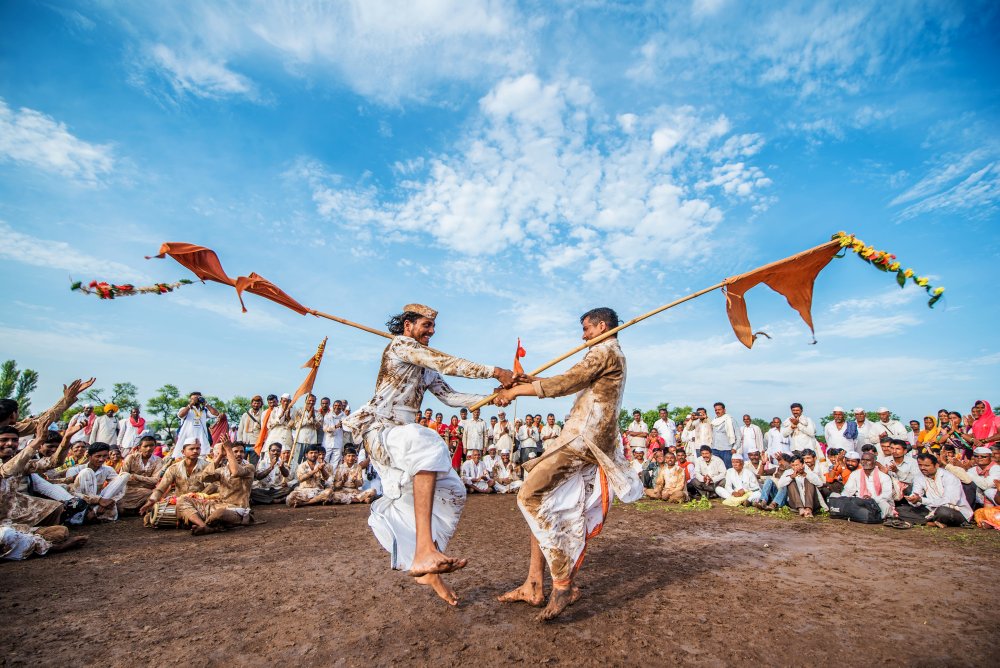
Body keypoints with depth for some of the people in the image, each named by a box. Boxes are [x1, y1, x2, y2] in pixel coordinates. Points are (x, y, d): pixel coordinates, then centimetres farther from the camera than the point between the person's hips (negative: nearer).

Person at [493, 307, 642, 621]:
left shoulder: (605, 351, -6)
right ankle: (533, 585, 14)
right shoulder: (611, 355, 25)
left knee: (530, 496, -15)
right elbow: (572, 384, 24)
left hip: (583, 439, -10)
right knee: (545, 506, 8)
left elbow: (565, 383, -15)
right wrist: (530, 380, 16)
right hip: (582, 441, 10)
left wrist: (517, 391, -7)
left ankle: (563, 584, -8)